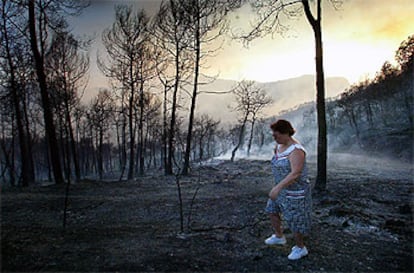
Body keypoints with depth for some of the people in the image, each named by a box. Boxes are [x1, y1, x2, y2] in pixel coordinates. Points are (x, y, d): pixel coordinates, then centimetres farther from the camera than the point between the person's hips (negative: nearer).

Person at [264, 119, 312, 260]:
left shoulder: (296, 150, -29)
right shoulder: (280, 145, 0)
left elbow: (295, 174, -38)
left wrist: (277, 187, -43)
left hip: (295, 190, -9)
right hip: (284, 187, 9)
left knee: (295, 220, 5)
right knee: (272, 210, 21)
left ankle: (300, 248, 29)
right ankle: (279, 236, 43)